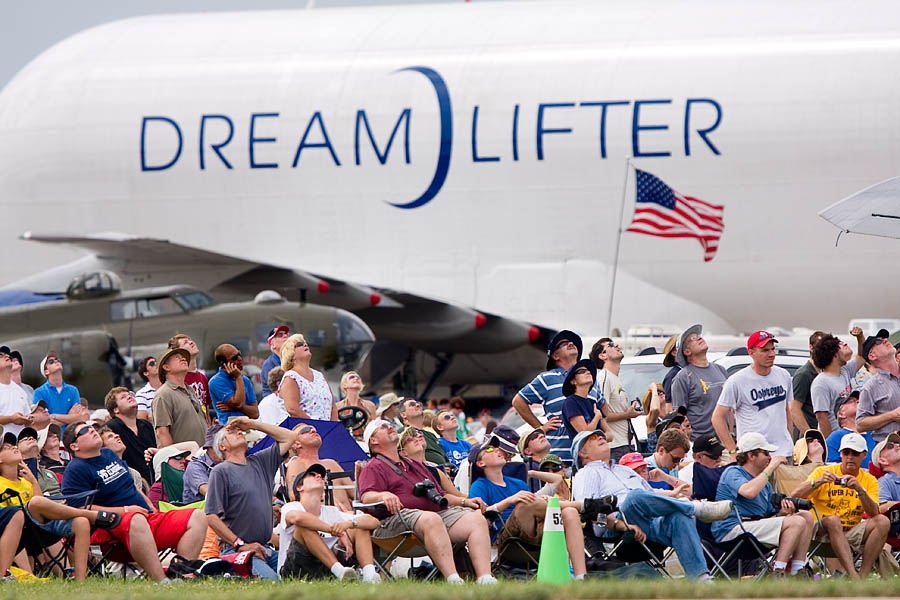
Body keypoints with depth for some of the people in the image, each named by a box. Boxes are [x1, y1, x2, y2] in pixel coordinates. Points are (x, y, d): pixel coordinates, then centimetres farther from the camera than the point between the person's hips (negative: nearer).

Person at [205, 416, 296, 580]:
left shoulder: (259, 462, 19)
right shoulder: (220, 471, -1)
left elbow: (289, 437, 27)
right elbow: (211, 517, -8)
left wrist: (253, 424, 19)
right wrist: (240, 545, -13)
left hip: (266, 549, 6)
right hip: (236, 551, -6)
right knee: (270, 579, -29)